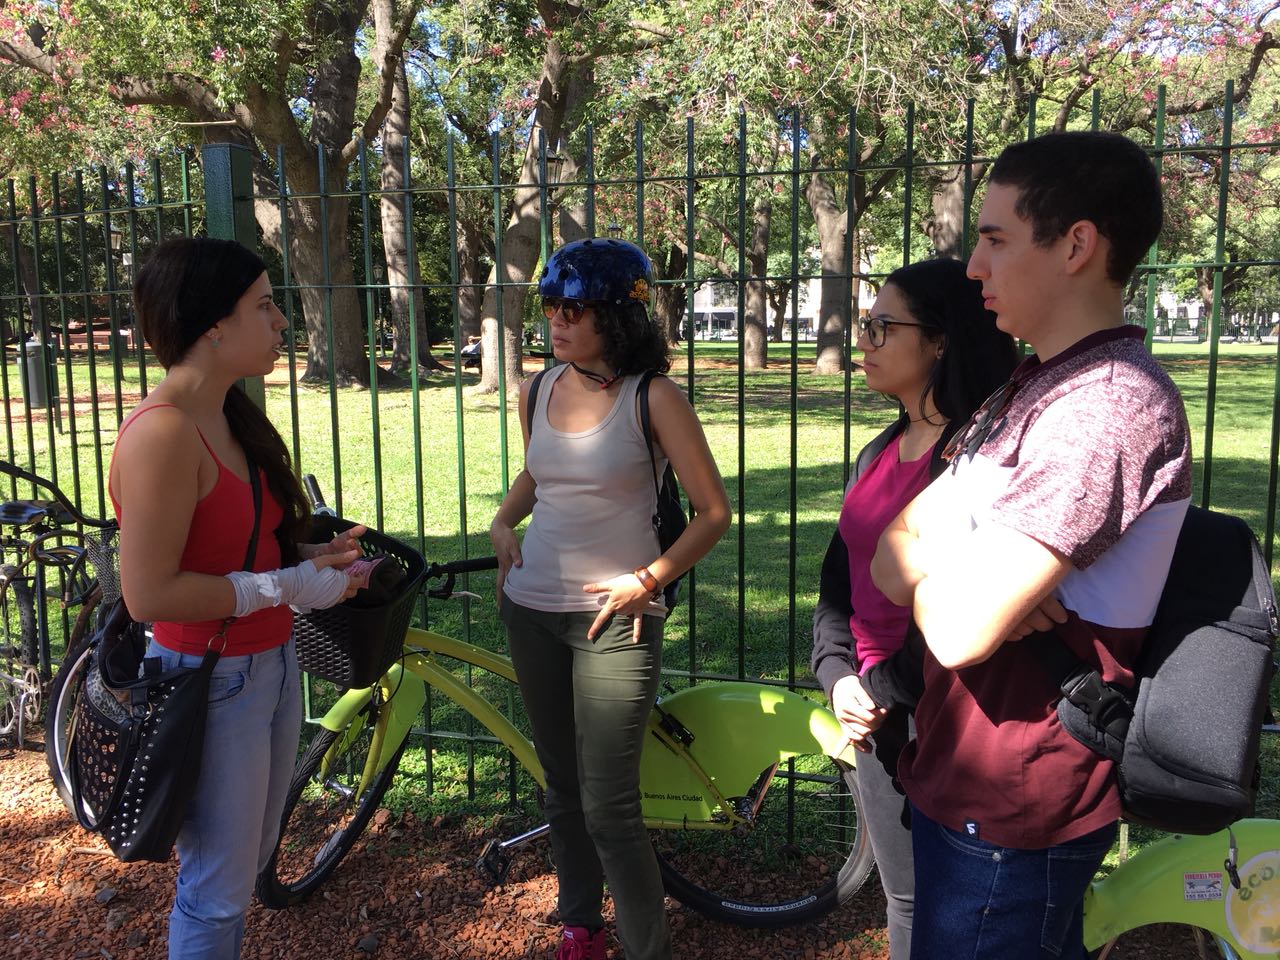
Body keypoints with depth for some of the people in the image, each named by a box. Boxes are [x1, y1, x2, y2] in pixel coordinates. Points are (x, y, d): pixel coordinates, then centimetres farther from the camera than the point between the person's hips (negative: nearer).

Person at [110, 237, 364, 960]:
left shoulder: (231, 416, 6)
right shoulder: (163, 432, -23)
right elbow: (149, 593, -26)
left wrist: (310, 556, -1)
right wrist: (287, 586, -21)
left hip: (272, 667, 9)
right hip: (211, 683, -9)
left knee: (251, 861, 23)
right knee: (218, 893, 9)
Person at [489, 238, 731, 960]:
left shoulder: (653, 397, -11)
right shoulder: (538, 391, 5)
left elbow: (715, 511, -7)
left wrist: (646, 581, -13)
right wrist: (503, 522, 7)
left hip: (613, 616, -5)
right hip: (532, 607, 6)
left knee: (608, 808, -6)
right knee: (561, 785, 17)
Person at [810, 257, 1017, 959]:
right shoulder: (879, 453, 11)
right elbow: (837, 582, 13)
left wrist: (890, 691, -18)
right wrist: (839, 677, -2)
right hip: (873, 718, 8)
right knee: (904, 902, 21)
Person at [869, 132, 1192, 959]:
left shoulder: (1111, 402, -24)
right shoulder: (1030, 389, 9)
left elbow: (961, 627, -30)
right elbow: (892, 558, 2)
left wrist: (928, 568, -10)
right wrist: (979, 580, -18)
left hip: (1012, 808, -9)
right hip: (967, 773, 9)